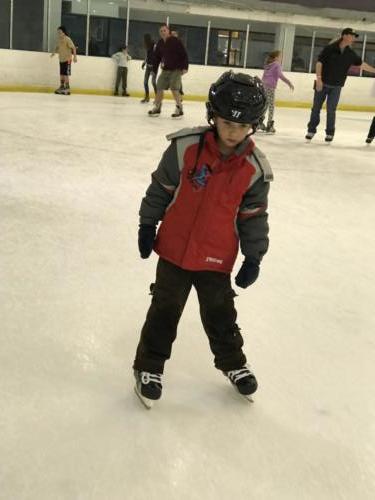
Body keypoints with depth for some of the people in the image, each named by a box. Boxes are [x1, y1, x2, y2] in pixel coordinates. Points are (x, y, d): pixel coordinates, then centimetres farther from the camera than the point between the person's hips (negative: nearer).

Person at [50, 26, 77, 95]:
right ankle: (62, 87, 21)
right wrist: (54, 52, 5)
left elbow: (73, 48, -16)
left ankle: (67, 88, -2)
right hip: (61, 59, 7)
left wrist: (75, 56, -22)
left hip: (67, 59, -7)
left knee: (65, 74, -8)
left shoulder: (67, 39, -14)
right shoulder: (59, 39, 8)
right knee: (61, 74, 12)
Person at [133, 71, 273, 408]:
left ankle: (233, 363, 40)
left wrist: (253, 257, 2)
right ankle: (149, 366, 28)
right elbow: (161, 188, -3)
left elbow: (253, 216, 0)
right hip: (174, 249, -1)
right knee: (165, 311, 11)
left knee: (220, 314, 17)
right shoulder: (185, 146, -14)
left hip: (217, 258, 1)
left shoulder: (255, 168, -10)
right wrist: (148, 225, 2)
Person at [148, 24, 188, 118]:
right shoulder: (160, 43, 6)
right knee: (159, 87, 4)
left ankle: (179, 109, -5)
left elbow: (184, 54, -14)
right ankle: (157, 108, 17)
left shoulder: (176, 41, -12)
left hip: (176, 69, -6)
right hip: (165, 69, 6)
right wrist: (154, 70, 9)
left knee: (174, 89, -15)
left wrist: (185, 67, -20)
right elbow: (157, 57, 13)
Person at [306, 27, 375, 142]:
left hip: (336, 87, 2)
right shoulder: (329, 48, -10)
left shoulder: (350, 53, 3)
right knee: (316, 108, 6)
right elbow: (319, 62, -12)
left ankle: (330, 133, 13)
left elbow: (361, 64, 13)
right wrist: (319, 78, -20)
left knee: (331, 110, 0)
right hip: (322, 84, -2)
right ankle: (311, 130, 19)